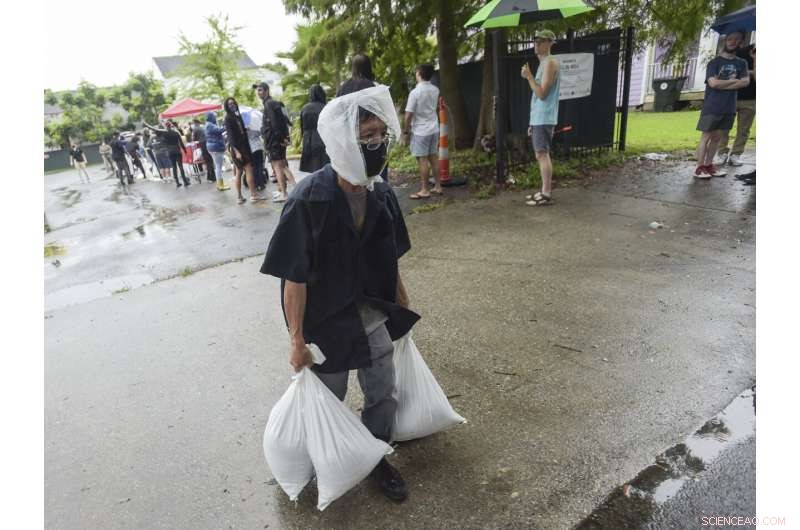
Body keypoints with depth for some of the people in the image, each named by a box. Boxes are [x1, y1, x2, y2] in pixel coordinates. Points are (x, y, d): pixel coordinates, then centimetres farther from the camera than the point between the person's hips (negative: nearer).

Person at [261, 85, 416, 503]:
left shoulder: (382, 195, -7)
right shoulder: (308, 200, -24)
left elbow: (389, 261, 4)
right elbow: (294, 278, -19)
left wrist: (403, 307, 12)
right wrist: (296, 339, -15)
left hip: (374, 317, 5)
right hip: (325, 322, -4)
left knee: (383, 396, 17)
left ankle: (376, 458, 45)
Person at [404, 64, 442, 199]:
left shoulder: (415, 92, -17)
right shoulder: (435, 90, 2)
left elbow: (408, 115, -15)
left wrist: (406, 131, -3)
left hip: (420, 131, -7)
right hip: (434, 129, 7)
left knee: (422, 160, -2)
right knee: (433, 157, 12)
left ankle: (424, 190, 2)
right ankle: (438, 186, 19)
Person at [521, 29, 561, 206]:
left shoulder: (550, 62, -10)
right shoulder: (543, 63, 21)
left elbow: (542, 94, -18)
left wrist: (528, 76, -18)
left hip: (544, 118, -10)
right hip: (538, 117, 10)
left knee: (542, 154, -11)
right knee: (541, 154, 11)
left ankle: (546, 194, -10)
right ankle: (545, 191, 17)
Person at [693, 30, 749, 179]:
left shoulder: (741, 63, 13)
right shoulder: (714, 62, 0)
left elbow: (746, 82, -2)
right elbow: (713, 83, -14)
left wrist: (722, 84, -10)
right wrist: (733, 80, -3)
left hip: (729, 107, 5)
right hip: (712, 106, -5)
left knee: (717, 137, 7)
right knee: (706, 136, -5)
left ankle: (709, 165, 12)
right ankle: (699, 167, -4)